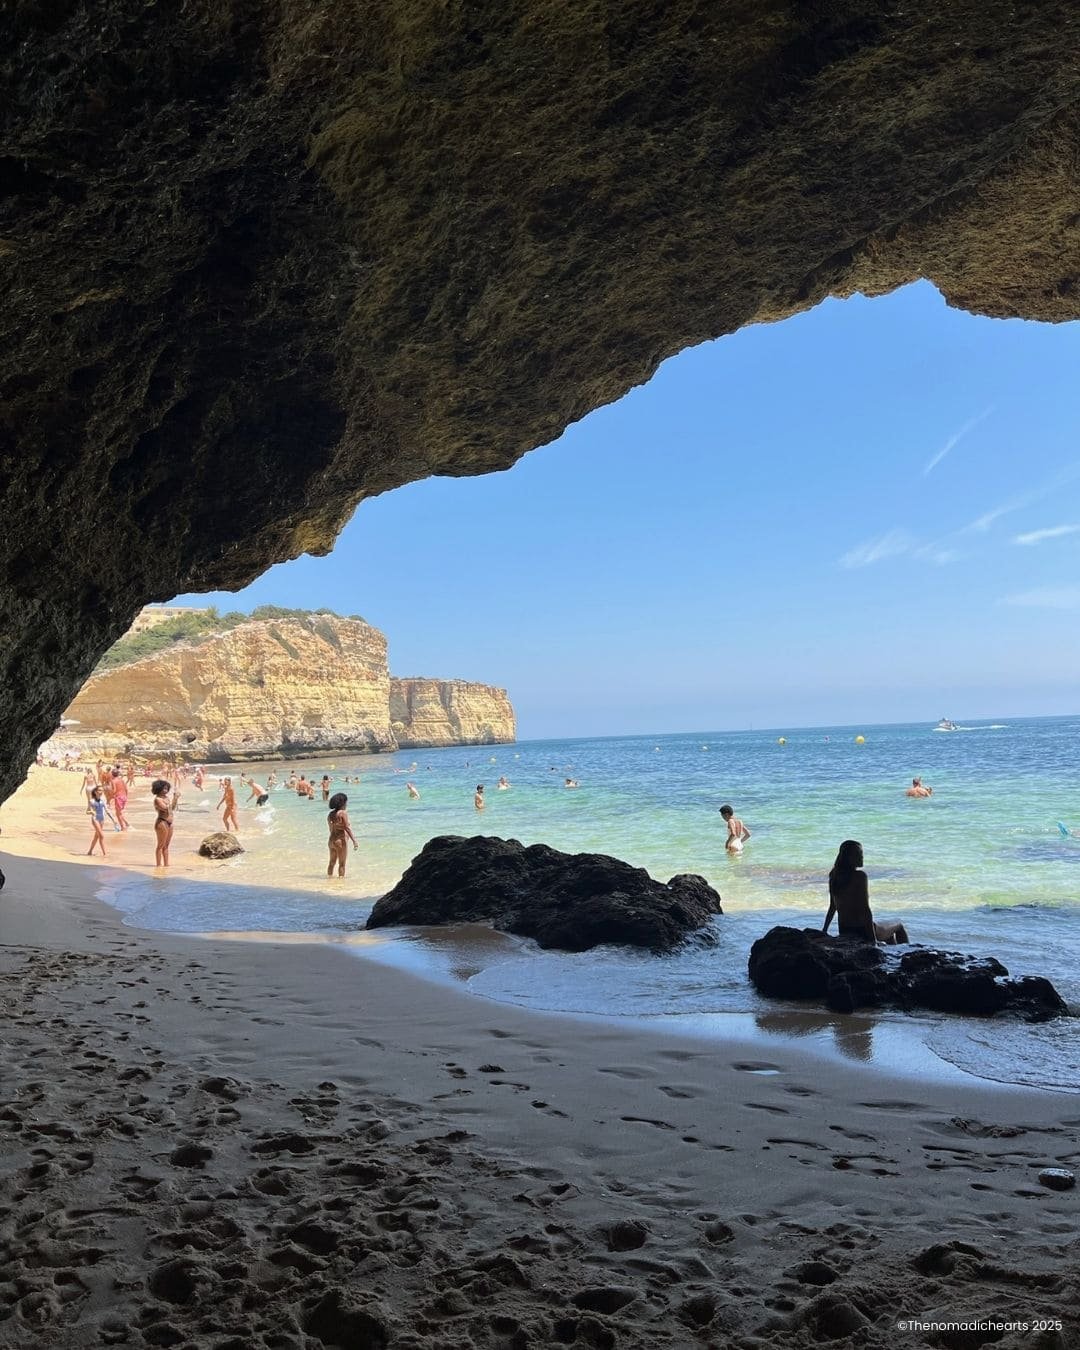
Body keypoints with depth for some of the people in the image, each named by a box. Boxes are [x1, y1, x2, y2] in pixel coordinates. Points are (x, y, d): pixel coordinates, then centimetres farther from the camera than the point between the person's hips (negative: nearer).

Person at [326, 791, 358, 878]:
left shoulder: (330, 814, 9)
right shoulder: (343, 813, -12)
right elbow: (347, 828, -17)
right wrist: (354, 841, -16)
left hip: (331, 840, 7)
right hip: (340, 841, -7)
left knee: (332, 863, 16)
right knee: (341, 864, 1)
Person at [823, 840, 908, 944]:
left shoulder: (834, 876, 1)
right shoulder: (860, 876, -18)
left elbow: (832, 907, 6)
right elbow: (865, 908, -21)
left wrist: (824, 930, 14)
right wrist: (873, 939, -20)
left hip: (844, 932, 7)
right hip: (862, 930, -7)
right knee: (900, 928, 23)